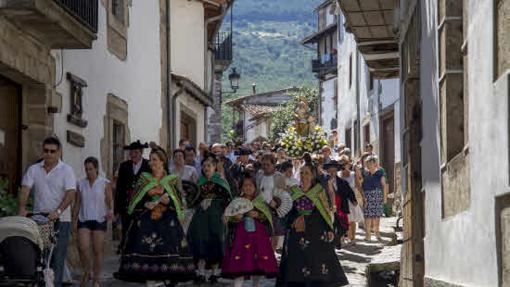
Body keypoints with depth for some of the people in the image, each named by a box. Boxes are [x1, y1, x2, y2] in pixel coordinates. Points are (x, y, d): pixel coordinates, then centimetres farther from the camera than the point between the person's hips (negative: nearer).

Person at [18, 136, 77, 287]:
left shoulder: (66, 170, -1)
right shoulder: (33, 170, 9)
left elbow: (71, 193, -11)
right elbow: (24, 189, 1)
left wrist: (58, 211, -24)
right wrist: (22, 208, -17)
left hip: (60, 220, -3)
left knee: (57, 258, -4)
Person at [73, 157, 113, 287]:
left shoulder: (105, 183, 2)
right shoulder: (81, 184, 9)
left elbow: (110, 201, 0)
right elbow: (77, 203, 12)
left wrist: (110, 211, -21)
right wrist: (74, 220, 8)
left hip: (99, 220, -2)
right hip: (84, 220, 2)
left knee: (97, 251, -1)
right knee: (83, 248, -14)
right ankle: (86, 273, 10)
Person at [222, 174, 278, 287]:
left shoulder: (261, 202, 9)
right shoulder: (236, 202, 8)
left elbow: (268, 218, 2)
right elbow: (229, 221, 7)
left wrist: (258, 215, -14)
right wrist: (234, 218, -14)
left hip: (258, 236, 1)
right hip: (241, 237, -1)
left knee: (258, 264, 1)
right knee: (239, 266, -9)